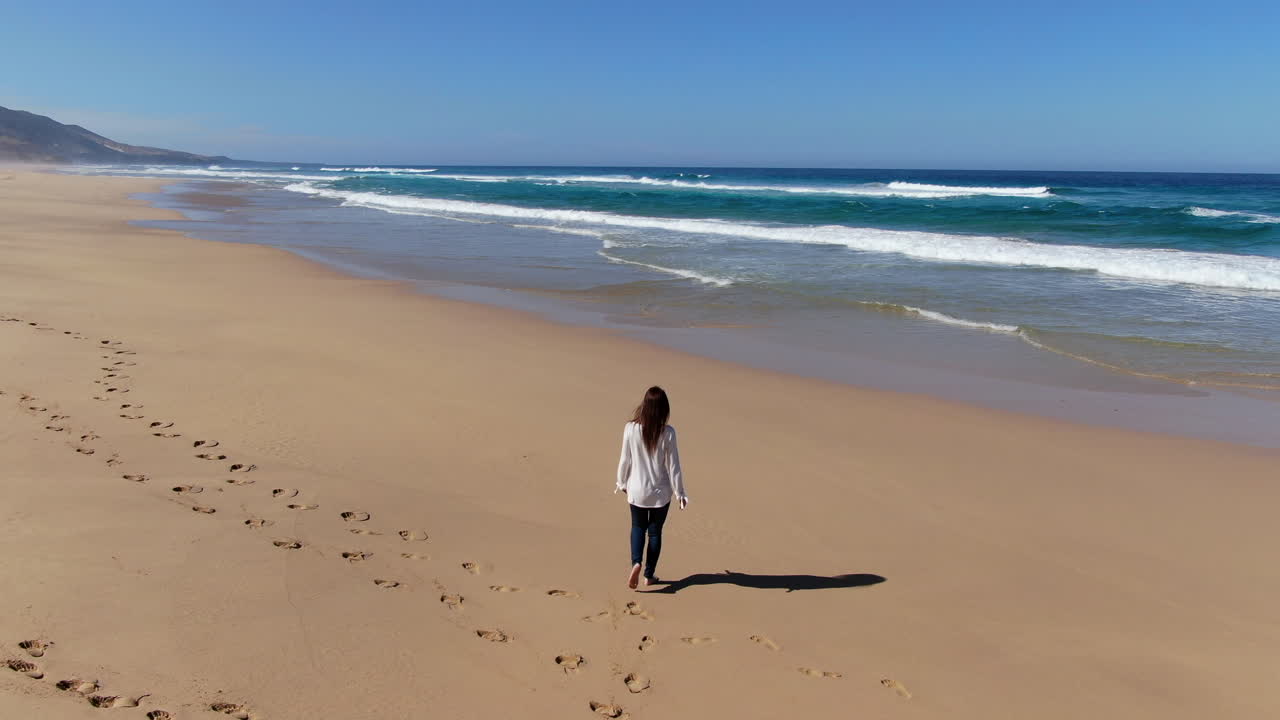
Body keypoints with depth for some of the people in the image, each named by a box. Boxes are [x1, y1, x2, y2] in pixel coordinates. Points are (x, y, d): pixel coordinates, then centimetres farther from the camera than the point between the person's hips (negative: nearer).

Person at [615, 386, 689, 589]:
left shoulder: (631, 429, -14)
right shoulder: (667, 433, -17)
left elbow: (625, 460, -4)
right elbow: (673, 466, -10)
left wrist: (622, 483, 13)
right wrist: (679, 493, 2)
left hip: (637, 490, 1)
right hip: (661, 492, -1)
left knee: (638, 527, 21)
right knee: (655, 531, 16)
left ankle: (636, 562, -3)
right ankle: (649, 575, 24)